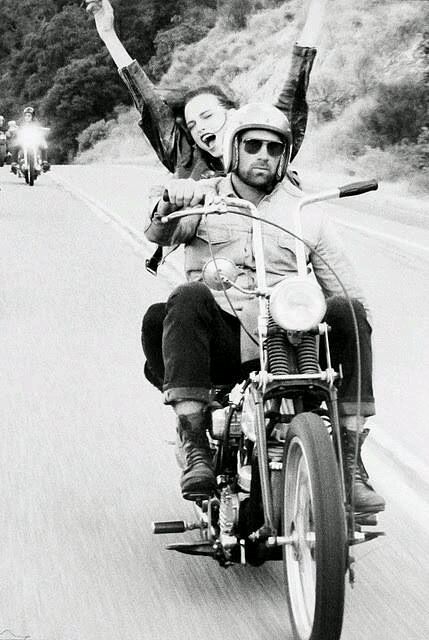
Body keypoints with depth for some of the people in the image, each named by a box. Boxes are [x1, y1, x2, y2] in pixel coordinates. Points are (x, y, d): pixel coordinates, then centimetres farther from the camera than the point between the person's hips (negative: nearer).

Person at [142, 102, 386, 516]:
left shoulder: (306, 214, 18)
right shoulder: (203, 198, 13)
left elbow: (346, 289, 11)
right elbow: (159, 233, -8)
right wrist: (171, 202, -31)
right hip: (219, 339, -1)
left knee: (347, 312, -25)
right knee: (189, 298, -32)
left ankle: (350, 459, -24)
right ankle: (195, 448, -36)